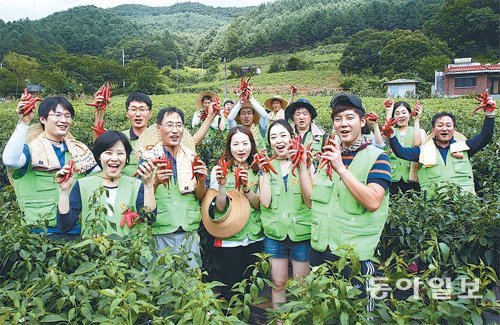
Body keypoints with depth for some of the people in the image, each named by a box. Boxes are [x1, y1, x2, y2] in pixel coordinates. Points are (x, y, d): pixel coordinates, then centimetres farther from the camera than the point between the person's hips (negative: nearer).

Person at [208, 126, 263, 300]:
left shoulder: (257, 170, 2)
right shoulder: (219, 170, -6)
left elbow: (259, 204, -6)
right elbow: (220, 207, -10)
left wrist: (246, 187, -23)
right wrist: (221, 184, -25)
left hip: (254, 238, 3)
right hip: (228, 239, -3)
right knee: (228, 286, 6)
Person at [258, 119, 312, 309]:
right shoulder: (266, 166, 3)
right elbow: (265, 202, -7)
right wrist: (265, 173, -11)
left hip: (301, 232, -2)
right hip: (275, 233, 2)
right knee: (278, 284, 14)